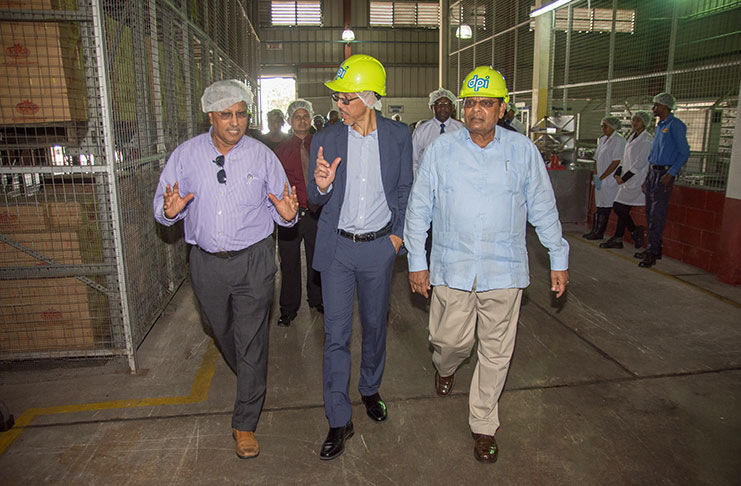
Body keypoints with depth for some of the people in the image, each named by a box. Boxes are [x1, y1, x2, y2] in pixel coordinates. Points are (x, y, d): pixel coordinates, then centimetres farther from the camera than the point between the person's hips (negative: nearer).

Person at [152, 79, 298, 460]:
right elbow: (162, 205, 3)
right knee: (221, 331, 21)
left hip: (253, 260, -2)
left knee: (251, 342, -1)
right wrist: (170, 210, -21)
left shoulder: (262, 155, -2)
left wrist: (286, 213, -21)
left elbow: (279, 207, 3)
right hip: (206, 261, 3)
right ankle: (250, 381, 51)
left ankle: (245, 424, 14)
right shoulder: (186, 154, 1)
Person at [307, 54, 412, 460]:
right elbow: (315, 199, 2)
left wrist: (398, 232, 3)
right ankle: (339, 421, 14)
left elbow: (404, 188, 9)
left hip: (379, 246, 1)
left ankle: (370, 390, 41)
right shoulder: (326, 139, -3)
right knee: (336, 334, 1)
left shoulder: (398, 135, -2)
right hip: (337, 247, 0)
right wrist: (321, 185, -21)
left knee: (374, 325, 15)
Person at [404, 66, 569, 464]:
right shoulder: (440, 150, 0)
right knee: (451, 340, 8)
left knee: (496, 352, 8)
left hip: (504, 270, 1)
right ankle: (445, 367, 46)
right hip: (452, 267, 0)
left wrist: (559, 259, 9)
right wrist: (416, 261, 2)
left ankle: (484, 425, 28)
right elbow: (418, 208, 3)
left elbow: (543, 208, 8)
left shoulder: (523, 150, 2)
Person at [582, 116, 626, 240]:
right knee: (599, 205, 11)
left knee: (605, 207, -3)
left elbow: (616, 162, -15)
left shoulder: (619, 140, -9)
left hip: (610, 179, -7)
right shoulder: (602, 139, 15)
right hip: (600, 180, 7)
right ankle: (595, 231, 16)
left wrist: (601, 177, -14)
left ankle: (599, 233, 3)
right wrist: (595, 175, 3)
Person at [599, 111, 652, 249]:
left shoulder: (647, 140, -10)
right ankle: (617, 239, 11)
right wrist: (618, 174, 4)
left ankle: (635, 231, 6)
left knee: (618, 207, -11)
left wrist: (624, 178, -15)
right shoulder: (632, 137, 17)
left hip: (636, 180, -8)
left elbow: (640, 163, -16)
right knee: (623, 209, 7)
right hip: (627, 179, 8)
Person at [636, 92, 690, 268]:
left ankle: (652, 252, -6)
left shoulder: (675, 125, -9)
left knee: (657, 215, -9)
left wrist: (670, 174, -19)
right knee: (650, 213, 10)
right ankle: (653, 249, 18)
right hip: (652, 172, 8)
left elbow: (684, 153, -11)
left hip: (664, 173, -8)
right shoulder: (659, 126, 17)